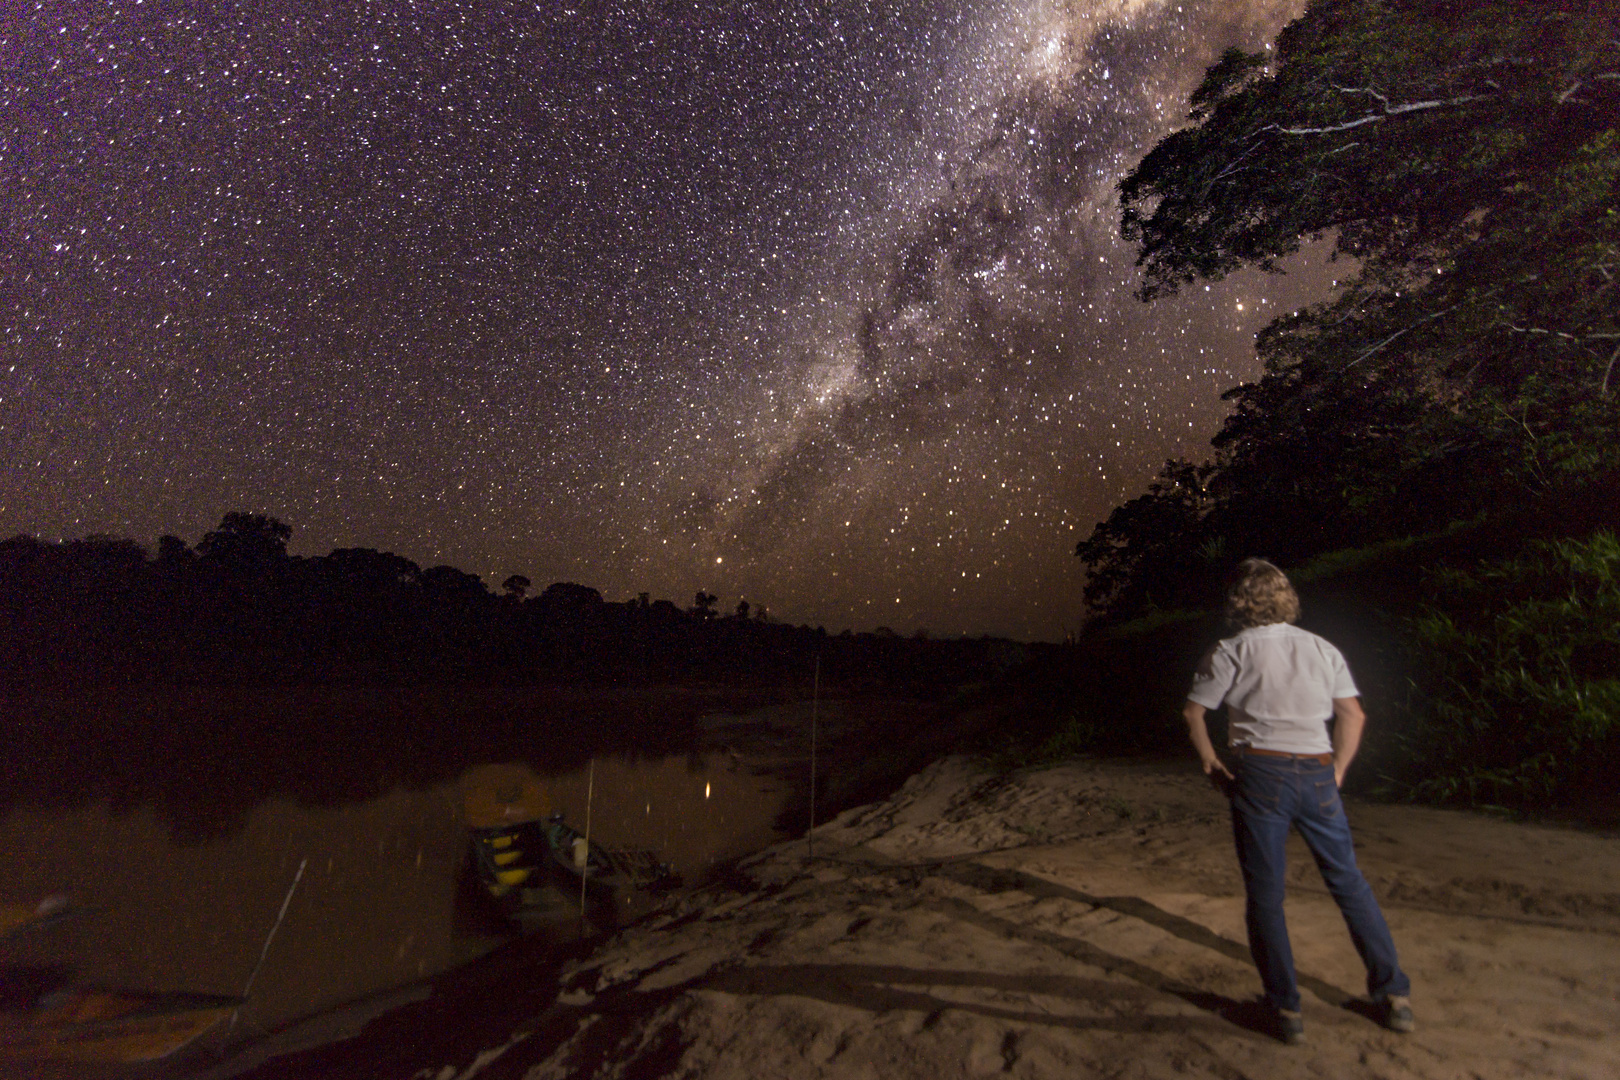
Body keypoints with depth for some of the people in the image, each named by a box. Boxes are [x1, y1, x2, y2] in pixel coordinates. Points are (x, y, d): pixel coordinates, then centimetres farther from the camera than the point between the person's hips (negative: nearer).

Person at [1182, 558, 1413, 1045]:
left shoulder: (1231, 651, -4)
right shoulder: (1322, 648, 9)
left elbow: (1193, 713, -4)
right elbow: (1354, 715, 11)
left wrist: (1211, 762, 8)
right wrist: (1337, 772, 17)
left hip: (1261, 773, -4)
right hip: (1317, 773, 4)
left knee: (1264, 894, 7)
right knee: (1349, 882, 20)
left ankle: (1286, 1009, 14)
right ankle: (1393, 995, 28)